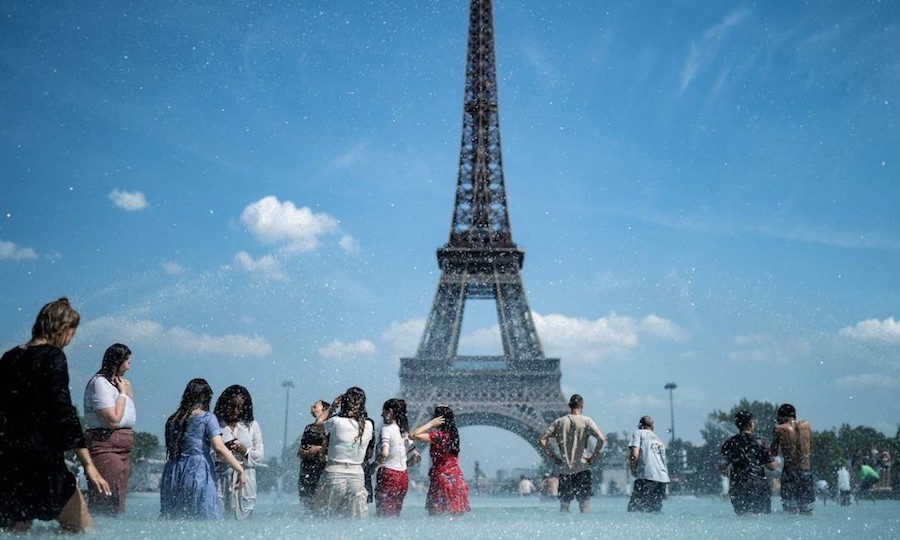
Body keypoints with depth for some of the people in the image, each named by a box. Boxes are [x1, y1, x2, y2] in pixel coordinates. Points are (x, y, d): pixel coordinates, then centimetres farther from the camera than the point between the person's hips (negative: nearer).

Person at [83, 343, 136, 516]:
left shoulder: (117, 383, 18)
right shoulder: (100, 382, -10)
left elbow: (130, 417, 21)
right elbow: (113, 420, -19)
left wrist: (129, 392, 10)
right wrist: (123, 393, -8)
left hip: (123, 449, 10)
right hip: (105, 448, -10)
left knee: (118, 503, 10)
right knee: (106, 503, -11)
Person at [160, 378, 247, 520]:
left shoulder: (172, 420, 14)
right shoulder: (207, 418, -2)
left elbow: (171, 451, 13)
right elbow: (219, 448, -11)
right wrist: (240, 470, -8)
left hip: (172, 475, 5)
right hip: (197, 475, -5)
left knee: (172, 519, 7)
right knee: (204, 518, -3)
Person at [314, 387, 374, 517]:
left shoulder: (337, 422, -12)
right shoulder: (368, 426, -3)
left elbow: (318, 421, 6)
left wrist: (332, 407, 15)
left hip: (335, 473, -3)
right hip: (357, 474, 3)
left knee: (326, 515, 9)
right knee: (357, 521, 9)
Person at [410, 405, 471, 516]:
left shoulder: (438, 436, -13)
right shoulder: (452, 434, 10)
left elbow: (412, 435, -17)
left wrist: (430, 423, -10)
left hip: (442, 479, -8)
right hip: (457, 480, 8)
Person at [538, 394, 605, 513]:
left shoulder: (559, 422, 4)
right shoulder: (586, 421, -3)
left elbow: (542, 441, 0)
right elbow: (601, 439, -17)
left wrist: (553, 457, 6)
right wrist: (594, 456, -7)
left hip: (564, 469, 2)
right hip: (582, 468, -2)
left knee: (564, 504, 12)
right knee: (584, 503, 2)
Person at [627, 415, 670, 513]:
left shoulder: (638, 433, 9)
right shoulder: (659, 439, 29)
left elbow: (634, 455, -6)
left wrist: (633, 469, 9)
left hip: (647, 476, -7)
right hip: (663, 478, 7)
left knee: (634, 509, -9)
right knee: (656, 510, 13)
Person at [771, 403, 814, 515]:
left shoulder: (780, 429, -5)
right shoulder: (806, 425, 5)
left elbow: (773, 453, -1)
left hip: (789, 471, -3)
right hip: (806, 471, 3)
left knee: (790, 511, 2)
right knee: (807, 512, 13)